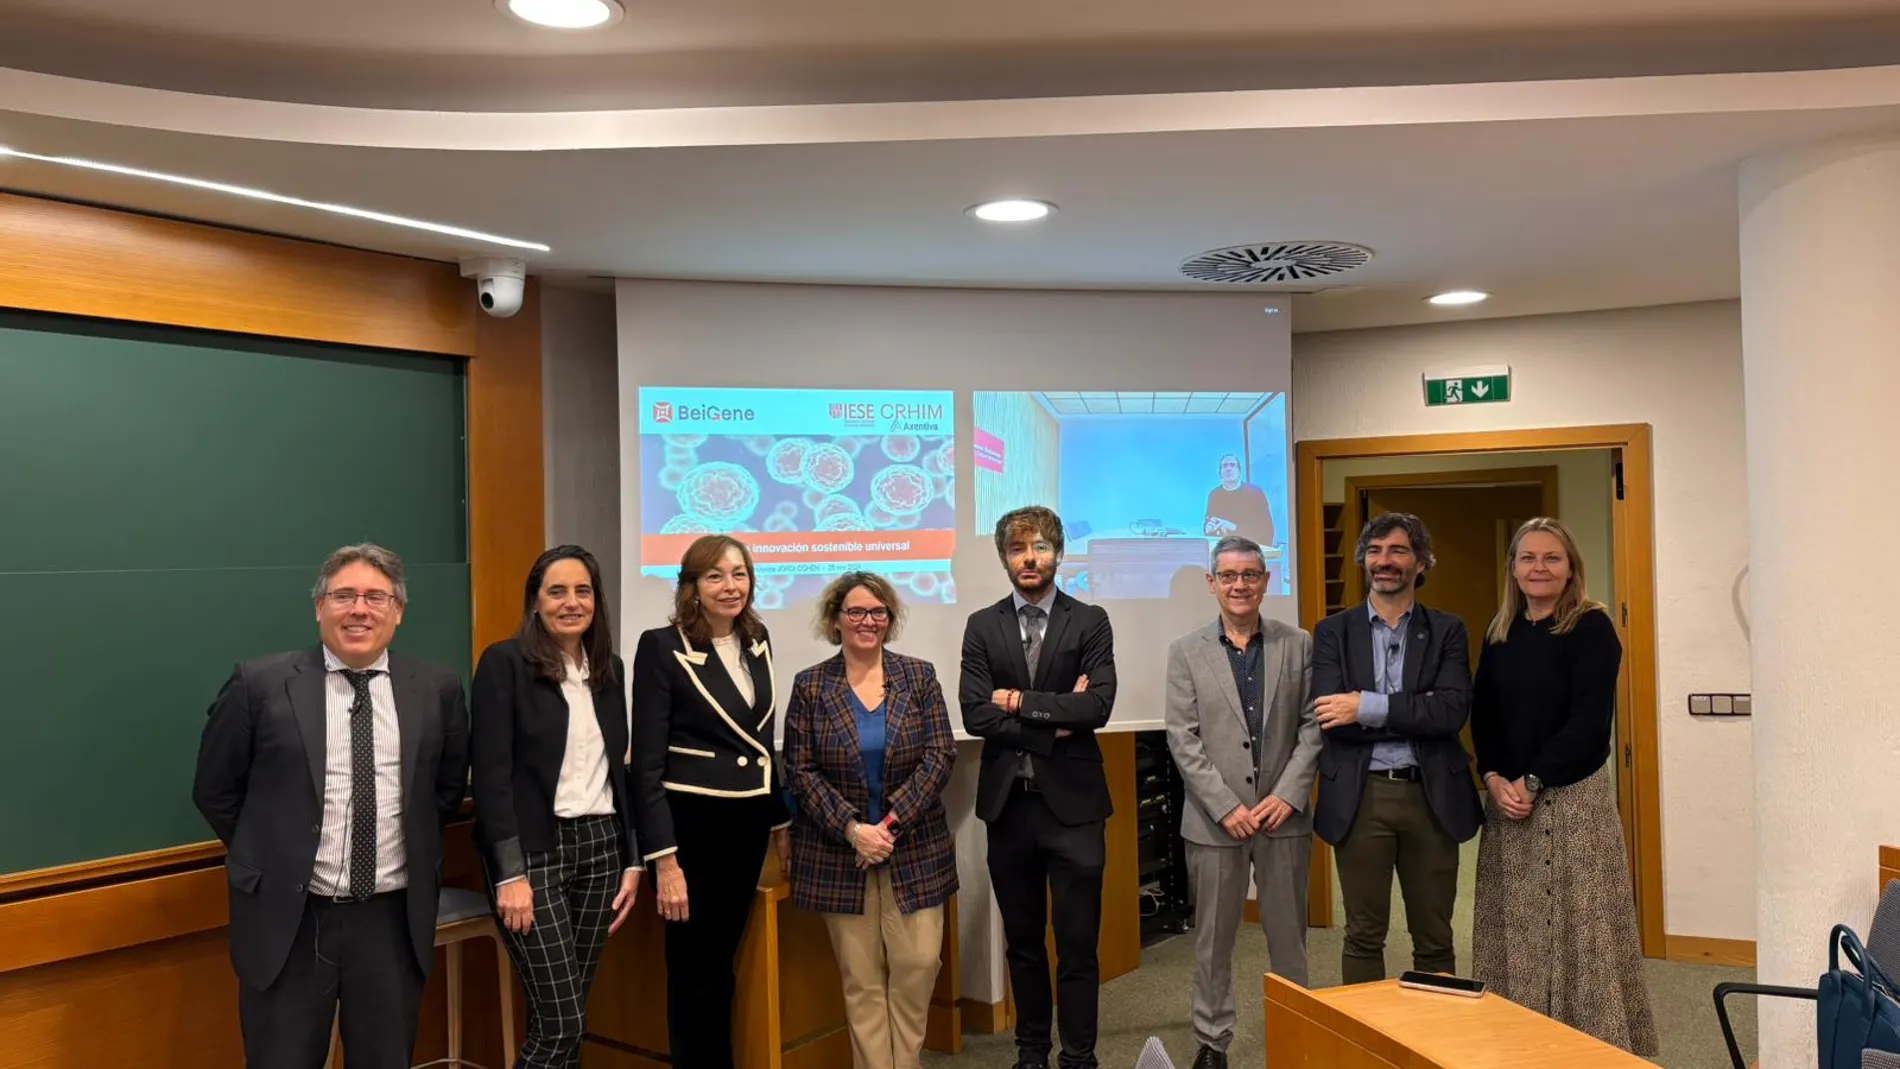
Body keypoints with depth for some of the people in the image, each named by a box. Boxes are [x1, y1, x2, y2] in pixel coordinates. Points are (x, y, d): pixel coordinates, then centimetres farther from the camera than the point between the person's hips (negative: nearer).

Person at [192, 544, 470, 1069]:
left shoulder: (437, 689, 0)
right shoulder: (260, 684, -6)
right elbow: (214, 791, 4)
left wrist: (412, 848, 10)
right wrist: (271, 856, 6)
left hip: (394, 919, 2)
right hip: (288, 919, -2)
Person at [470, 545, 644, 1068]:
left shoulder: (609, 668, 11)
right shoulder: (504, 662, -7)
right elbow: (491, 774, -12)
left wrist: (631, 859, 10)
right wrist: (509, 873, -17)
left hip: (599, 847, 6)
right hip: (534, 849, -6)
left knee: (567, 1015, 10)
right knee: (560, 1021, -7)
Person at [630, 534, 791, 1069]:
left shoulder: (757, 642, 7)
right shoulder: (662, 647, -12)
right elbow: (647, 761, -14)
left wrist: (780, 820, 16)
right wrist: (664, 858, -19)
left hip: (747, 823, 6)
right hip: (690, 824, -6)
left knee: (722, 965, 17)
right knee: (694, 973, 5)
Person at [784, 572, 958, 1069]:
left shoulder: (919, 676, 3)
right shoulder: (810, 686, 0)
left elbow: (940, 756, -4)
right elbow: (801, 771, -4)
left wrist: (891, 822, -14)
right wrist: (852, 829, -16)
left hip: (913, 850, 1)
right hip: (839, 852, -1)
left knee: (918, 964, 0)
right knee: (861, 979, 4)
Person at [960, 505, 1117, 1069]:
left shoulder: (1090, 622, 1)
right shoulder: (982, 626, 5)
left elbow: (1098, 705, -13)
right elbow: (975, 714, -6)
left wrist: (1021, 703, -11)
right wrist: (1054, 722, -13)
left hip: (1073, 801, -2)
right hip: (1008, 803, 2)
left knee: (1078, 942, 2)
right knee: (1022, 941, 14)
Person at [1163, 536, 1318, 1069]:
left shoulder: (1298, 645, 4)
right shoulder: (1186, 651, 1)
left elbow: (1314, 725, 1)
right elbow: (1182, 739, -5)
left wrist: (1287, 795, -10)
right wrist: (1226, 807, -12)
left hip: (1284, 815, 1)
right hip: (1214, 819, -1)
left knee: (1289, 935, 11)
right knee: (1213, 939, 9)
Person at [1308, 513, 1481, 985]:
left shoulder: (1447, 630, 5)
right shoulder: (1333, 631, 3)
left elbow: (1453, 711, -11)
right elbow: (1333, 717, -10)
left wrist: (1368, 706, -17)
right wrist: (1418, 711, -14)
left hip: (1431, 795, 1)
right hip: (1360, 797, -1)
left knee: (1434, 938, 12)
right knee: (1363, 936, 9)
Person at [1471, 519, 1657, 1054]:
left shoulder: (1591, 627, -6)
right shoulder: (1500, 632, 10)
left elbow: (1590, 720, -14)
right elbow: (1483, 714, 9)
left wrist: (1532, 782, -15)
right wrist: (1494, 779, -6)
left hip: (1572, 798, -5)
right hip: (1506, 798, 5)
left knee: (1579, 928, -1)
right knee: (1516, 929, 8)